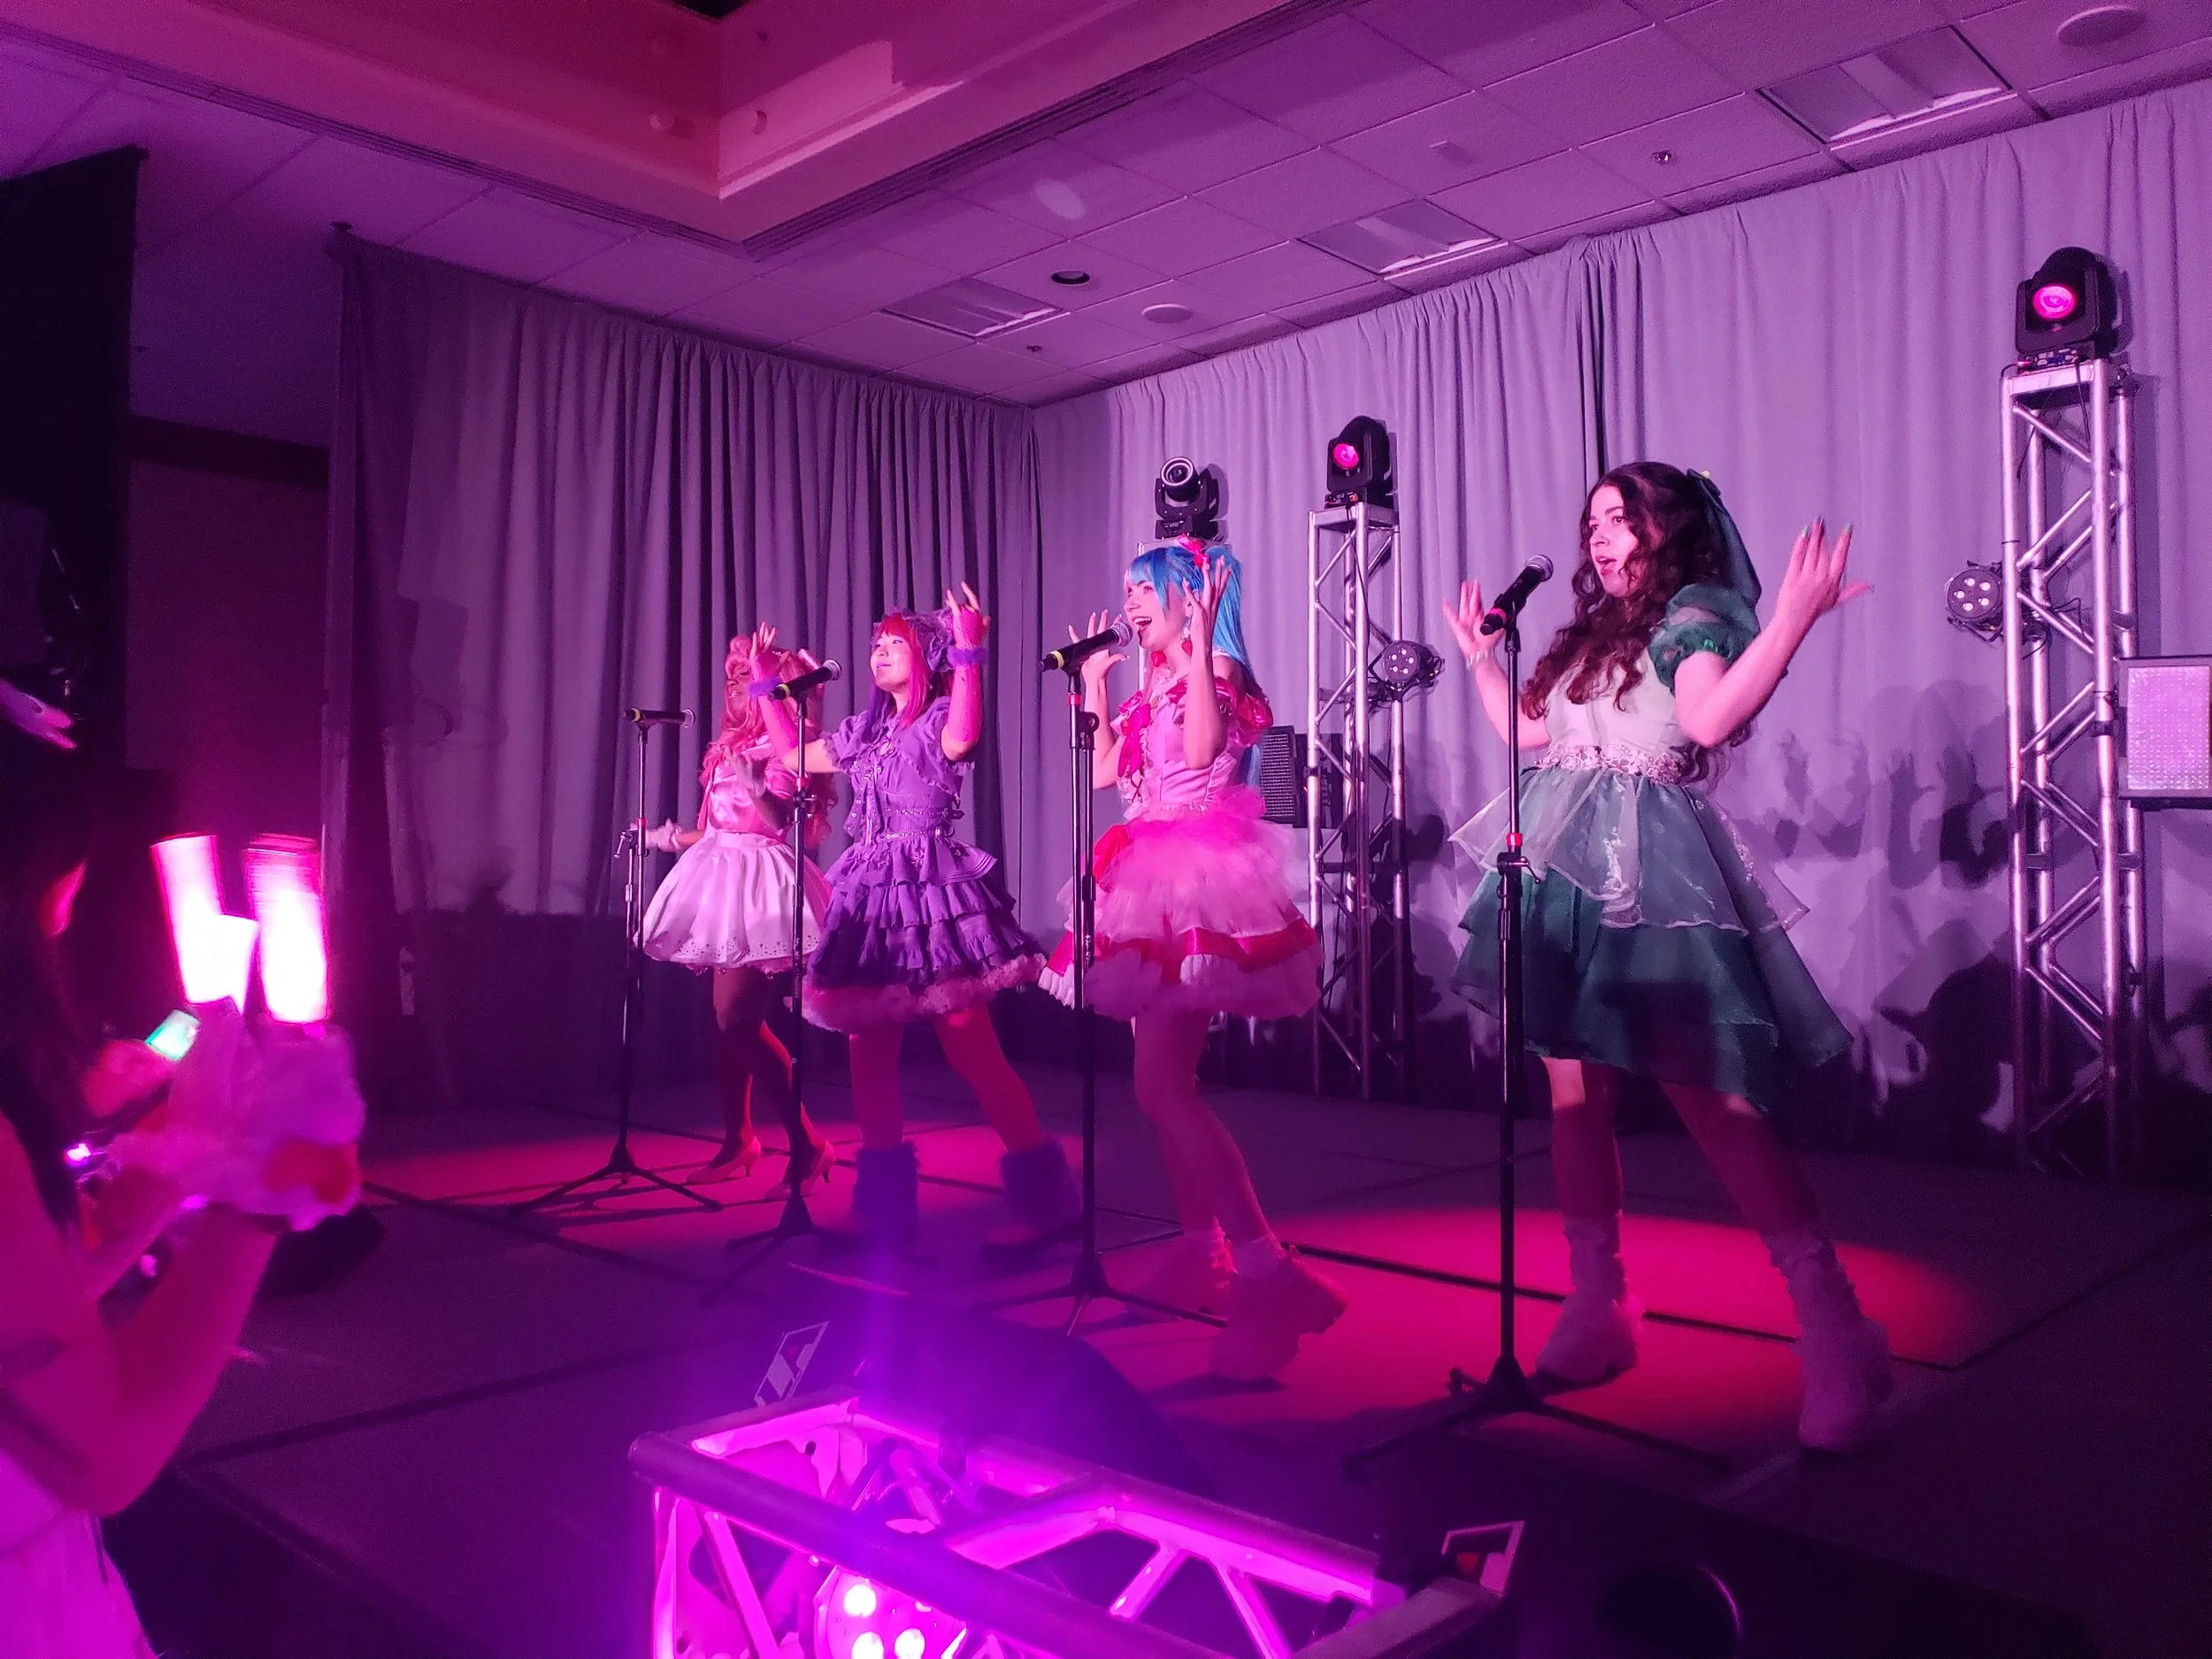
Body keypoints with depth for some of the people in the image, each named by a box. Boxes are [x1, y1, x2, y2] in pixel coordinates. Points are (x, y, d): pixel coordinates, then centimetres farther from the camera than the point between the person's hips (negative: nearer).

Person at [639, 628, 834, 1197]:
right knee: (727, 1017, 10)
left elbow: (784, 822, -17)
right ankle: (737, 1140, 21)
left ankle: (807, 1144, -7)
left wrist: (757, 786, -30)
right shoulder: (733, 746, 16)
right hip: (724, 878, 8)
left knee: (739, 1019, -14)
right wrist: (668, 838, 26)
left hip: (757, 882, -8)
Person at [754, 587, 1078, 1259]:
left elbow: (962, 738, -26)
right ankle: (885, 1209, 17)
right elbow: (799, 753, 30)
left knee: (973, 1052, -11)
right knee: (868, 1052, 7)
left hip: (932, 887, -8)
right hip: (871, 892, 8)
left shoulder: (941, 716, -1)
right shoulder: (865, 730, 19)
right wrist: (767, 687, 30)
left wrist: (969, 652, -28)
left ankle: (1046, 1202, -3)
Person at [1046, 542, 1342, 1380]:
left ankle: (1268, 1273, -20)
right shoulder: (1154, 686, 18)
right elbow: (1104, 772, 18)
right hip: (1153, 878, 10)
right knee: (1164, 1081, 12)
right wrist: (1094, 684, 20)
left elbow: (1200, 750, -25)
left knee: (1161, 1085, -18)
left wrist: (1197, 647, -21)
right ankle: (1201, 1251, 22)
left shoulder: (1218, 671, -7)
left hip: (1195, 877, -10)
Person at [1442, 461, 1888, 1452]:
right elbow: (1530, 731, 30)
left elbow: (1708, 720, -19)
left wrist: (1791, 624, -25)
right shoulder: (1594, 630, 22)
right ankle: (1598, 1308, 17)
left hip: (1652, 876, -8)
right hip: (1567, 872, 8)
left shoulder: (1695, 616, 0)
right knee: (1575, 1094, 7)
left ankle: (1835, 1331, -6)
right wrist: (1480, 656, 36)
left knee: (1711, 1097, -14)